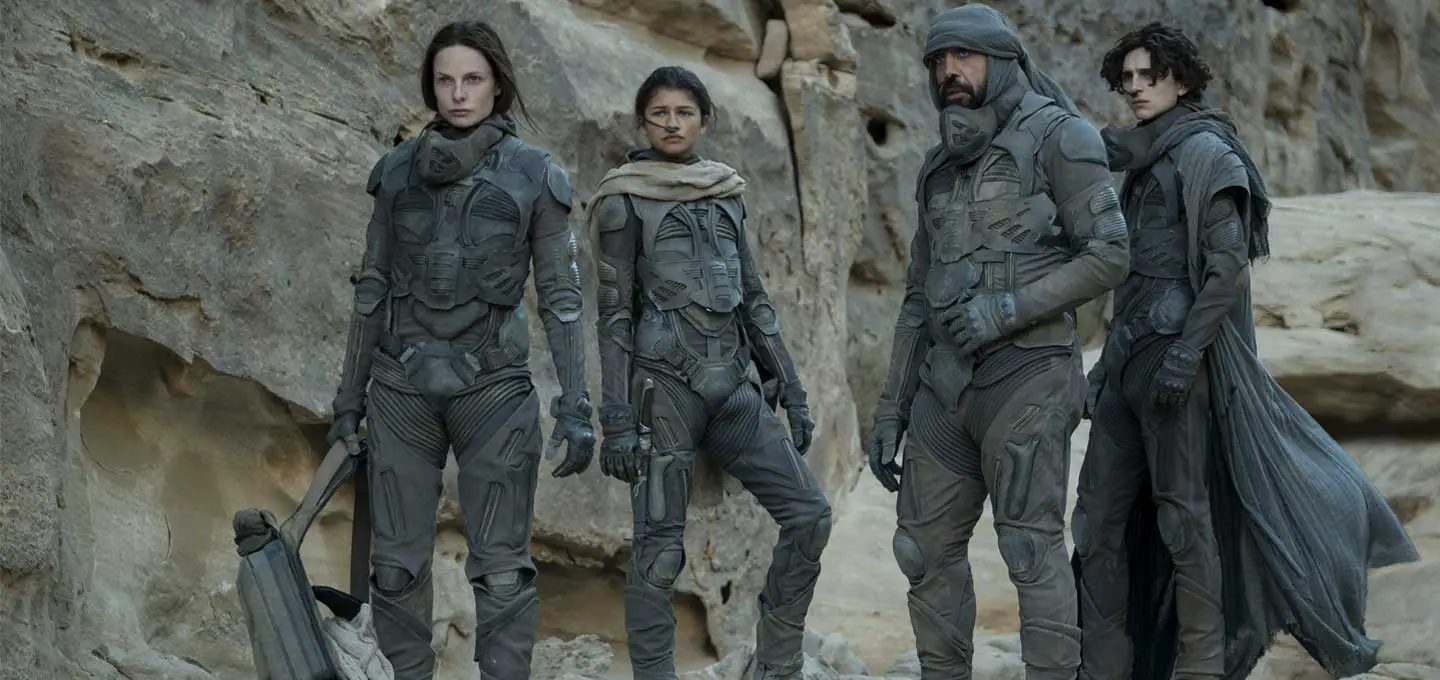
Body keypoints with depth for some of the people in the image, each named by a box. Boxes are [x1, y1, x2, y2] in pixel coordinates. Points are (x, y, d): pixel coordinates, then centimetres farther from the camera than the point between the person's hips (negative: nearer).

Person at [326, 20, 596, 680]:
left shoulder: (534, 175, -2)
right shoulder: (399, 169, 6)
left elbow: (560, 297, -1)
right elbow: (373, 286, 10)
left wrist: (576, 407, -7)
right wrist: (350, 393, 8)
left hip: (494, 385, -2)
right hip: (402, 385, 2)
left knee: (501, 565, -3)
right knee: (398, 561, 3)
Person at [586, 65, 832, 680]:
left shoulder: (727, 195, 16)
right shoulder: (625, 202, 0)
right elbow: (614, 314, -4)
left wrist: (791, 391, 13)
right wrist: (618, 418, -10)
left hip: (732, 386, 6)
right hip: (665, 383, -6)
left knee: (809, 514, -3)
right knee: (660, 548, -6)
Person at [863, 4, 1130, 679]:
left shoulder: (1056, 136, -4)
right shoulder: (943, 168, 18)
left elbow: (1108, 256, -11)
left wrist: (1008, 308, -19)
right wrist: (890, 412, 13)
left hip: (1025, 376, -7)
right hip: (946, 383, 7)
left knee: (1031, 548, -9)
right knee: (926, 547, 7)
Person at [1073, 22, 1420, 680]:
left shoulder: (1204, 151, -7)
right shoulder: (1143, 160, 19)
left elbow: (1228, 266, -15)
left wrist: (1185, 354, -23)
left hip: (1178, 350, -9)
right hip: (1128, 353, 9)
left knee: (1181, 510, -6)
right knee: (1100, 514, 5)